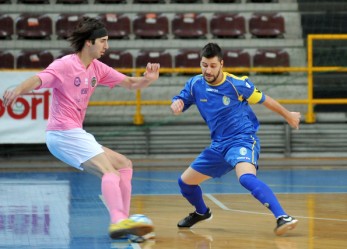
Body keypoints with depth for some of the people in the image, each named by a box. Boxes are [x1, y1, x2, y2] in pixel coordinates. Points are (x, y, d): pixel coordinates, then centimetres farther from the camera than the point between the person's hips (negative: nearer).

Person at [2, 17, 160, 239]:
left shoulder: (98, 68, 12)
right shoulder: (65, 65, -11)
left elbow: (130, 83, 14)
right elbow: (37, 81, -25)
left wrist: (147, 79, -9)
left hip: (75, 134, 10)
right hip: (64, 133, -10)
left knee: (124, 165, 13)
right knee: (110, 171, -23)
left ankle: (123, 220, 9)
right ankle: (118, 221, -38)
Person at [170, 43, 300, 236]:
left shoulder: (237, 84, -14)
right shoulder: (195, 84, -1)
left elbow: (264, 100, 0)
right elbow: (180, 102, 10)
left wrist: (288, 115, 12)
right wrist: (176, 103, -16)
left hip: (243, 140, -7)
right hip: (218, 146, 7)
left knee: (246, 178, -36)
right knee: (185, 182, 12)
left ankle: (283, 218, -42)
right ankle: (202, 212, 44)